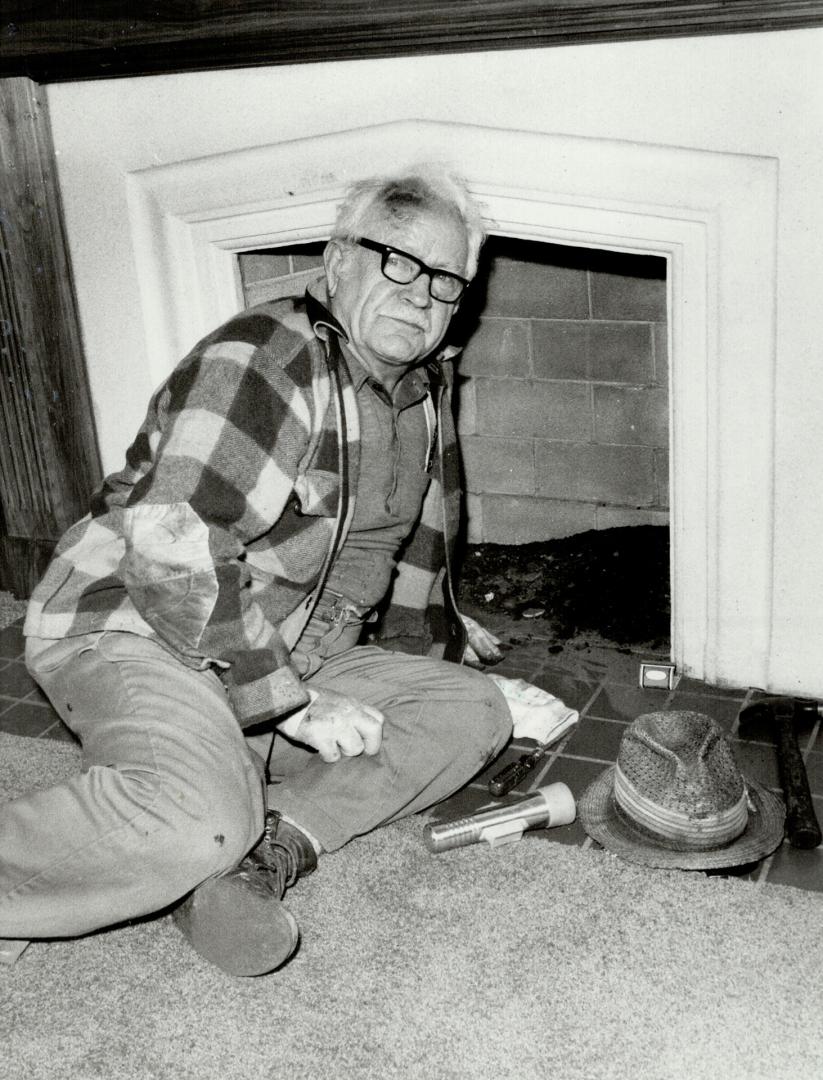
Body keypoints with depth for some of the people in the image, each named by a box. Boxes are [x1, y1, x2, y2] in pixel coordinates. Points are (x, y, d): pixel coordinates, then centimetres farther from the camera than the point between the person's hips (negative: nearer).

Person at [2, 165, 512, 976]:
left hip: (296, 662, 9)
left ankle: (265, 847, -17)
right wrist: (290, 702, -23)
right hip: (135, 634, -9)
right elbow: (169, 553, -27)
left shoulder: (423, 391, 9)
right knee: (200, 819, -37)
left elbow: (416, 536, 27)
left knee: (473, 713, -4)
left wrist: (435, 633, 37)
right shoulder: (262, 361, -19)